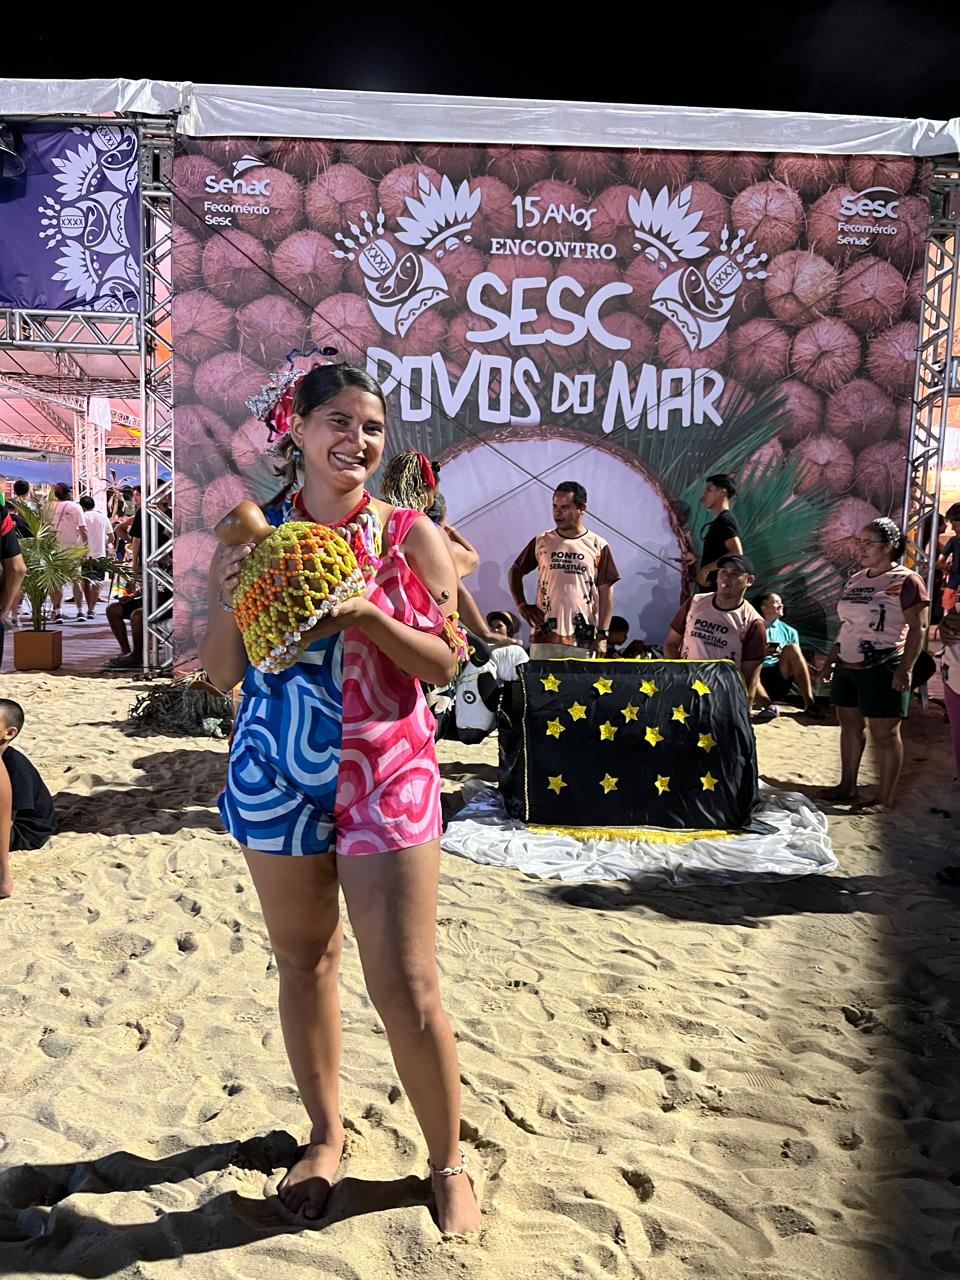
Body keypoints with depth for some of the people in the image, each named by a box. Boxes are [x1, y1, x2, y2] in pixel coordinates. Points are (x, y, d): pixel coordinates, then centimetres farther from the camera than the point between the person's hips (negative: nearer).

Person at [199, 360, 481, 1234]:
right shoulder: (252, 537, 2)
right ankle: (326, 1132, 41)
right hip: (276, 774, 3)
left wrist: (368, 617, -19)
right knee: (303, 961, 17)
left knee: (406, 986, -1)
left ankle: (449, 1164, 23)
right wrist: (234, 598, -14)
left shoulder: (410, 534, -2)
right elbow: (222, 674, 4)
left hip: (387, 773, -2)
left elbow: (446, 661, -4)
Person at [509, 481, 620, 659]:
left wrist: (602, 634, -3)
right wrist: (522, 605, 5)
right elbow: (515, 572, 19)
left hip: (583, 639, -1)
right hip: (543, 638, 1)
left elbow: (605, 593, 3)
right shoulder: (541, 542, 8)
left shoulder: (598, 546, 4)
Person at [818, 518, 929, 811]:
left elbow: (917, 628, -13)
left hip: (882, 670, -7)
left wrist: (905, 669, -19)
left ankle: (885, 798, 8)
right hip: (847, 666, 8)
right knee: (850, 726, 14)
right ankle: (847, 787, 25)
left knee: (884, 734, -1)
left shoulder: (906, 581, -10)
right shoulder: (856, 579, 12)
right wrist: (830, 659, 18)